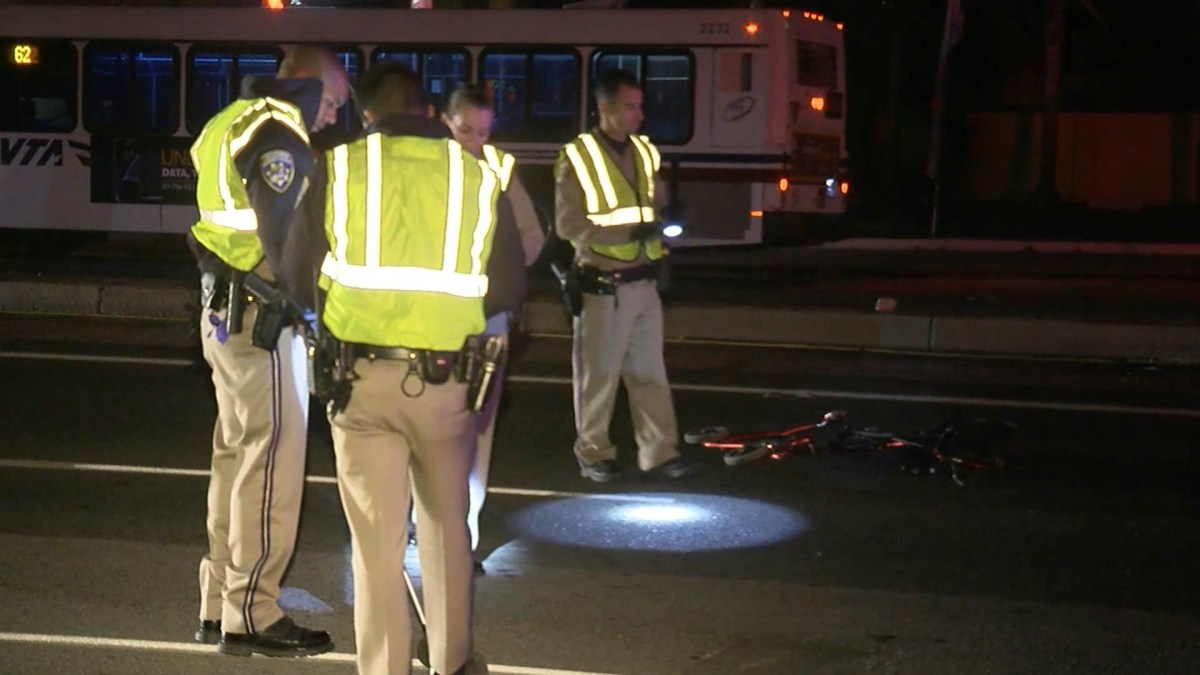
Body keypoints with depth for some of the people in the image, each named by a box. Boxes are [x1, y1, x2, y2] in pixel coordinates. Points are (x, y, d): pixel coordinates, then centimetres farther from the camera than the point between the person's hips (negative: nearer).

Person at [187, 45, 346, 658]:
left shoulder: (233, 122, 17)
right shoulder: (277, 134, -14)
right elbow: (281, 235, -21)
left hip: (224, 313, 10)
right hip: (260, 320, -10)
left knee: (235, 456, 15)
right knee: (271, 464, -5)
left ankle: (219, 604, 22)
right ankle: (251, 617, 0)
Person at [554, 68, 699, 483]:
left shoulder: (644, 152, 9)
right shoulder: (578, 158, -11)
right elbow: (568, 225, -16)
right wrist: (631, 230, -21)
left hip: (644, 283, 6)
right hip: (604, 287, -6)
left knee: (650, 372, 7)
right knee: (599, 374, 6)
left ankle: (659, 454, 11)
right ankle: (593, 454, 19)